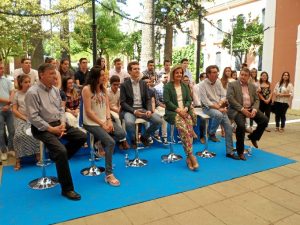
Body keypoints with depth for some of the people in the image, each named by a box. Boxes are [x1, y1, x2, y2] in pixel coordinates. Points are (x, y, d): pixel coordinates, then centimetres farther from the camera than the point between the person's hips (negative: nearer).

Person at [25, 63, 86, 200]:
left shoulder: (55, 90, 9)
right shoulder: (33, 92, -13)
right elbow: (33, 117, -17)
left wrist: (62, 124, -6)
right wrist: (51, 129, -18)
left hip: (58, 123, 7)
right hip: (42, 128, -7)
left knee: (81, 137, -6)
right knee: (61, 150, -26)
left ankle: (58, 158, 14)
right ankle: (67, 189, -11)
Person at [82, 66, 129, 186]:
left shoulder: (103, 88, 9)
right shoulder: (87, 89, -12)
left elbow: (107, 106, 7)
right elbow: (88, 111, -16)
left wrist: (109, 120, -11)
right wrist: (102, 124, -17)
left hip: (104, 120, 7)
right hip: (91, 123, -7)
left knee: (122, 134, -16)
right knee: (110, 142, -25)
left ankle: (103, 142, 11)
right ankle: (108, 174, -14)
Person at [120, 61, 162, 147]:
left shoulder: (143, 83, 11)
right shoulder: (124, 85, -2)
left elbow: (148, 99, 10)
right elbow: (123, 102, -7)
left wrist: (149, 110, -10)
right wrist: (134, 111, -21)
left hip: (142, 109, 4)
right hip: (129, 110, -4)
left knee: (158, 121, -16)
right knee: (129, 123, -37)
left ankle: (144, 137, 9)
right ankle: (133, 139, -3)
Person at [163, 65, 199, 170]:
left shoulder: (185, 86, 21)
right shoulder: (167, 86, 5)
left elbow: (189, 100, 15)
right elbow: (167, 101, -5)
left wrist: (185, 109, -6)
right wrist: (178, 110, -15)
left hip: (185, 111, 4)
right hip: (172, 112, -4)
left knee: (189, 128, -28)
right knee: (183, 128, -32)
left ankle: (188, 157, -25)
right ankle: (191, 155, -29)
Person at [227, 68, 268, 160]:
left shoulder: (252, 86, 15)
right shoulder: (232, 84, -1)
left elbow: (256, 100, 11)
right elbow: (230, 99, -13)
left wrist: (254, 109, -11)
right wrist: (242, 109, -20)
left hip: (250, 109, 6)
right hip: (237, 109, -5)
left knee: (264, 120, -15)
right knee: (241, 125, -30)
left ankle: (253, 137, 14)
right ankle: (240, 151, -11)